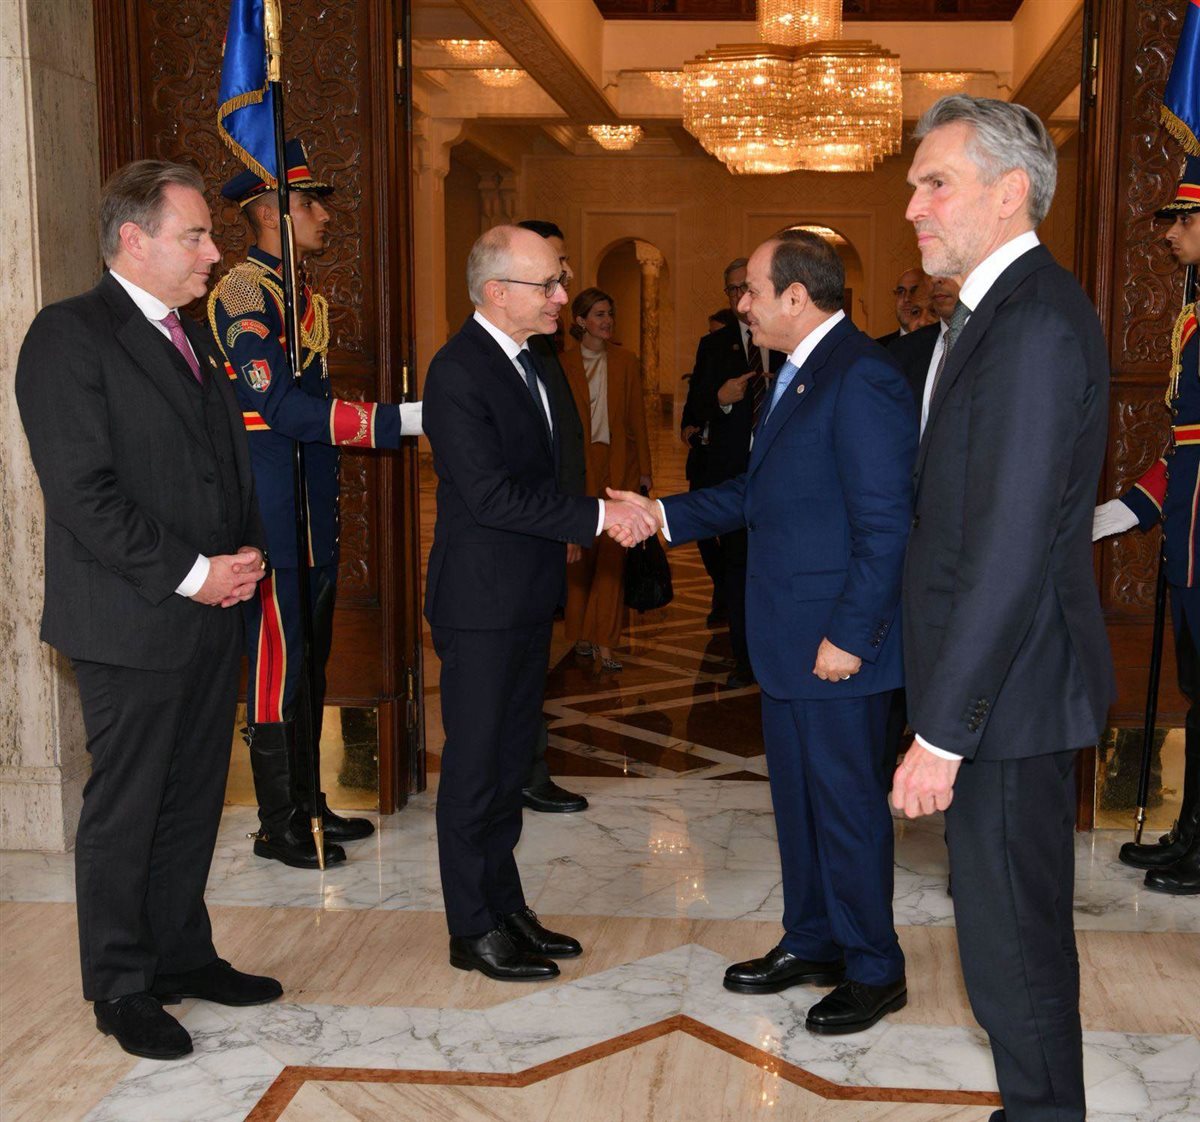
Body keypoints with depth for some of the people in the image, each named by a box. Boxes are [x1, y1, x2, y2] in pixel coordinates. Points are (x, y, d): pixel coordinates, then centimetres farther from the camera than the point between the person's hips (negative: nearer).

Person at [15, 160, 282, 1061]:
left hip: (212, 613, 8)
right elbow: (83, 492, -18)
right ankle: (121, 988, 19)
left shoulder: (191, 336, 16)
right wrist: (189, 574, -17)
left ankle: (182, 953, 30)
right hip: (132, 623, -7)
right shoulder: (70, 335, -11)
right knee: (124, 810, 5)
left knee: (193, 799, 15)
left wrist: (246, 555, 4)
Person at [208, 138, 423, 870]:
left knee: (312, 659, 15)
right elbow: (279, 406, -24)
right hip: (272, 511, -9)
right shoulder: (244, 294, -13)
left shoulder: (306, 297, 16)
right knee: (278, 663, -2)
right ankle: (279, 827, 9)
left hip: (313, 513, 9)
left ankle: (307, 803, 26)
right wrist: (401, 420, -25)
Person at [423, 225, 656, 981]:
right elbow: (492, 494, -24)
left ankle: (506, 905, 29)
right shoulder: (458, 372, -18)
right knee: (475, 765, 2)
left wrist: (564, 528, 9)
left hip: (528, 594, 9)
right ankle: (474, 929, 15)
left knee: (510, 759, 17)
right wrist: (595, 516, -22)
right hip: (481, 604, -9)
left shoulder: (523, 358, 11)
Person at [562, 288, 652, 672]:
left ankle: (604, 642, -5)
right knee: (581, 551, 4)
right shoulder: (564, 364, 4)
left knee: (612, 551, -6)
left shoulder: (626, 361, 6)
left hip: (618, 464, 0)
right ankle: (581, 633, 18)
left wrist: (643, 469, 4)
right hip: (579, 464, 0)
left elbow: (637, 417, 7)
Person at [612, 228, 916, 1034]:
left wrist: (851, 635, -21)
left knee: (847, 804, 3)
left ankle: (875, 972, 20)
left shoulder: (860, 378, -18)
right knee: (798, 796, 19)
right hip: (790, 642, 10)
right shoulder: (800, 375, 13)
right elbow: (760, 493, 19)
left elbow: (887, 524, -22)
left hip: (837, 645, -10)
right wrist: (664, 515, 14)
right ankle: (811, 943, 35)